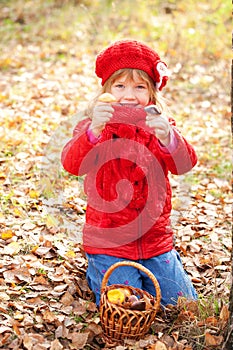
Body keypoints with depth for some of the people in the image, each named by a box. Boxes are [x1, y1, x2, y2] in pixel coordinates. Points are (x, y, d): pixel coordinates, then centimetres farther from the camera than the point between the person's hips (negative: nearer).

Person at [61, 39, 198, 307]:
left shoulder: (161, 126, 0)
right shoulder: (94, 128, -8)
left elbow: (185, 164, -18)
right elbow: (72, 164, -27)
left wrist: (168, 138, -40)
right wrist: (94, 131, -46)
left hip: (155, 241, 3)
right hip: (108, 242, -3)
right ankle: (97, 270, 22)